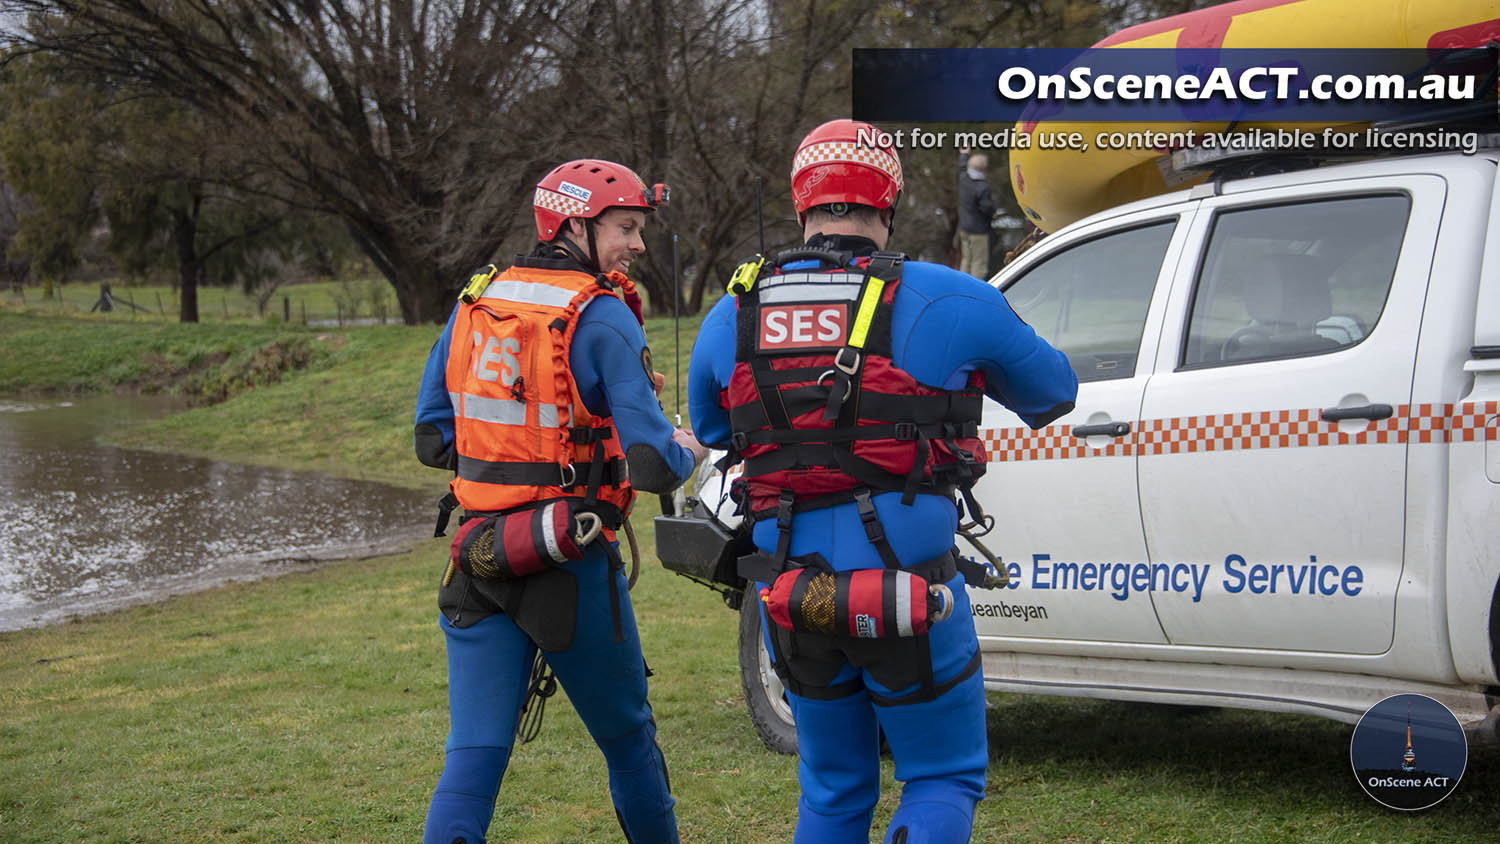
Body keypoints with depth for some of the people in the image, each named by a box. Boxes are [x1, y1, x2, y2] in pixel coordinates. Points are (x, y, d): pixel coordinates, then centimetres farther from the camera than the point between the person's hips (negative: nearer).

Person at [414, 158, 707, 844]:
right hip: (571, 560, -4)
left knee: (473, 752, 3)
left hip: (478, 557, 5)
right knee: (628, 738, 16)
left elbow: (432, 439, 12)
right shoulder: (603, 318, -11)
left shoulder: (475, 301, 7)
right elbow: (651, 466, -16)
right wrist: (685, 452, 6)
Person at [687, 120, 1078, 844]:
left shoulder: (731, 316, 4)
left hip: (795, 601, 4)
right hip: (910, 593, -3)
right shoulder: (948, 302, -6)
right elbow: (1053, 394, 11)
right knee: (945, 780, 10)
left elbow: (710, 433, 21)